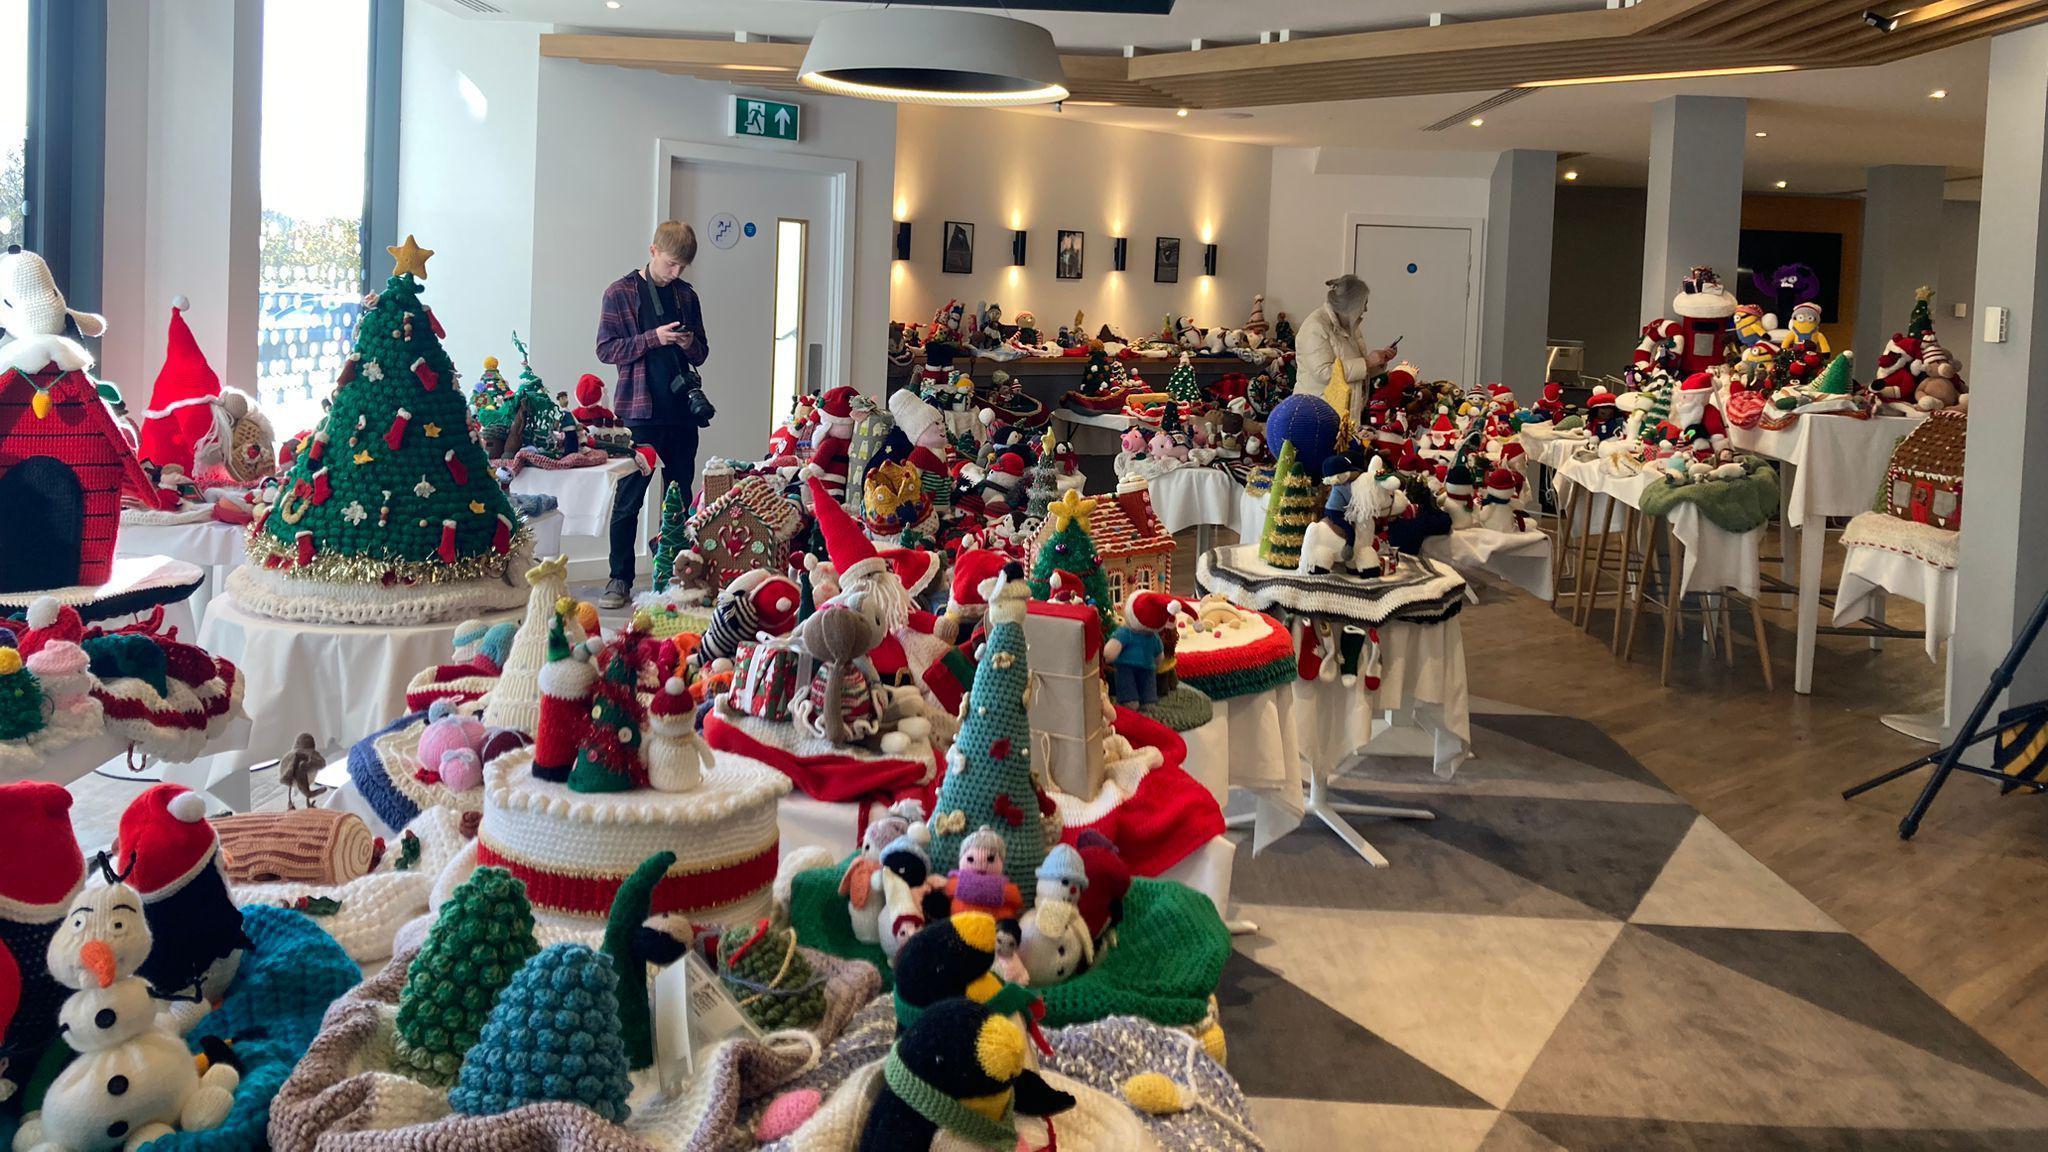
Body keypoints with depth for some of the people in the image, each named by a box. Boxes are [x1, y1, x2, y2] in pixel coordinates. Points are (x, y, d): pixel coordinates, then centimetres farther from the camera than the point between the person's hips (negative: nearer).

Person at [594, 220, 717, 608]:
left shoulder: (687, 295, 13)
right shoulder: (621, 293, -1)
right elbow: (606, 349, -5)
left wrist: (691, 344, -4)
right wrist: (654, 338, -16)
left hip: (682, 409, 5)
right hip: (640, 411, -5)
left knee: (681, 496, 8)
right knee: (629, 499, -3)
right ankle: (620, 579, 4)